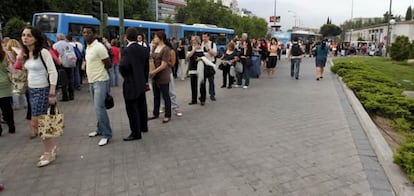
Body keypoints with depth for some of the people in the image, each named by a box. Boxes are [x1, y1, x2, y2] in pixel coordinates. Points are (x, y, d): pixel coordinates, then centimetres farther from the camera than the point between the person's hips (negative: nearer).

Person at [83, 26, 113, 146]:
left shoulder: (99, 47, -15)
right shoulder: (88, 47, 13)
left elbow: (108, 64, -14)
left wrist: (99, 69, -1)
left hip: (100, 81, -9)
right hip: (92, 81, 9)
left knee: (99, 107, -12)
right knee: (98, 107, 16)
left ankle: (107, 134, -4)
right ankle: (100, 130, 28)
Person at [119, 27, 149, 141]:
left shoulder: (128, 50, -17)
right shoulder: (144, 49, 4)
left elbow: (123, 66, -27)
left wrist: (125, 76, -6)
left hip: (131, 84, -8)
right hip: (141, 83, 8)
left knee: (132, 109, 1)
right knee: (141, 106, 19)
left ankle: (136, 133, 7)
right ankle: (143, 126, 34)